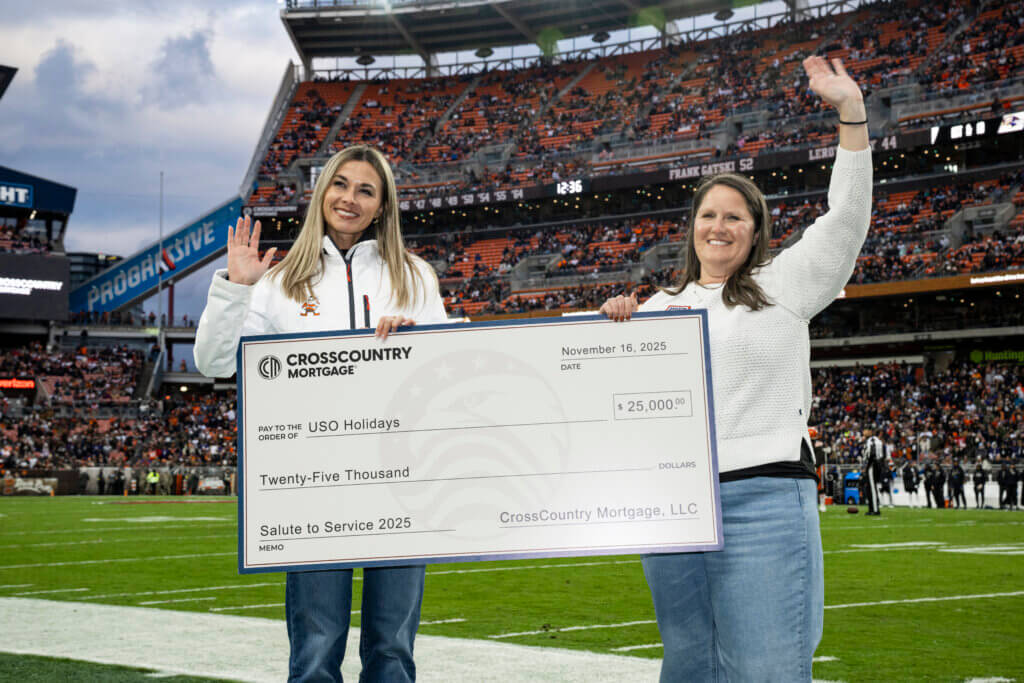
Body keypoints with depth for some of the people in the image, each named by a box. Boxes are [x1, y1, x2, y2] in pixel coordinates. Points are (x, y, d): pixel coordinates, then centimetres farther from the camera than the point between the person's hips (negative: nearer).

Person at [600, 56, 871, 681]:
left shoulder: (783, 284, 9)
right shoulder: (660, 307, 19)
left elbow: (847, 219, -2)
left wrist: (851, 112, -8)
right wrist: (616, 329, -1)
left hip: (763, 496, -4)